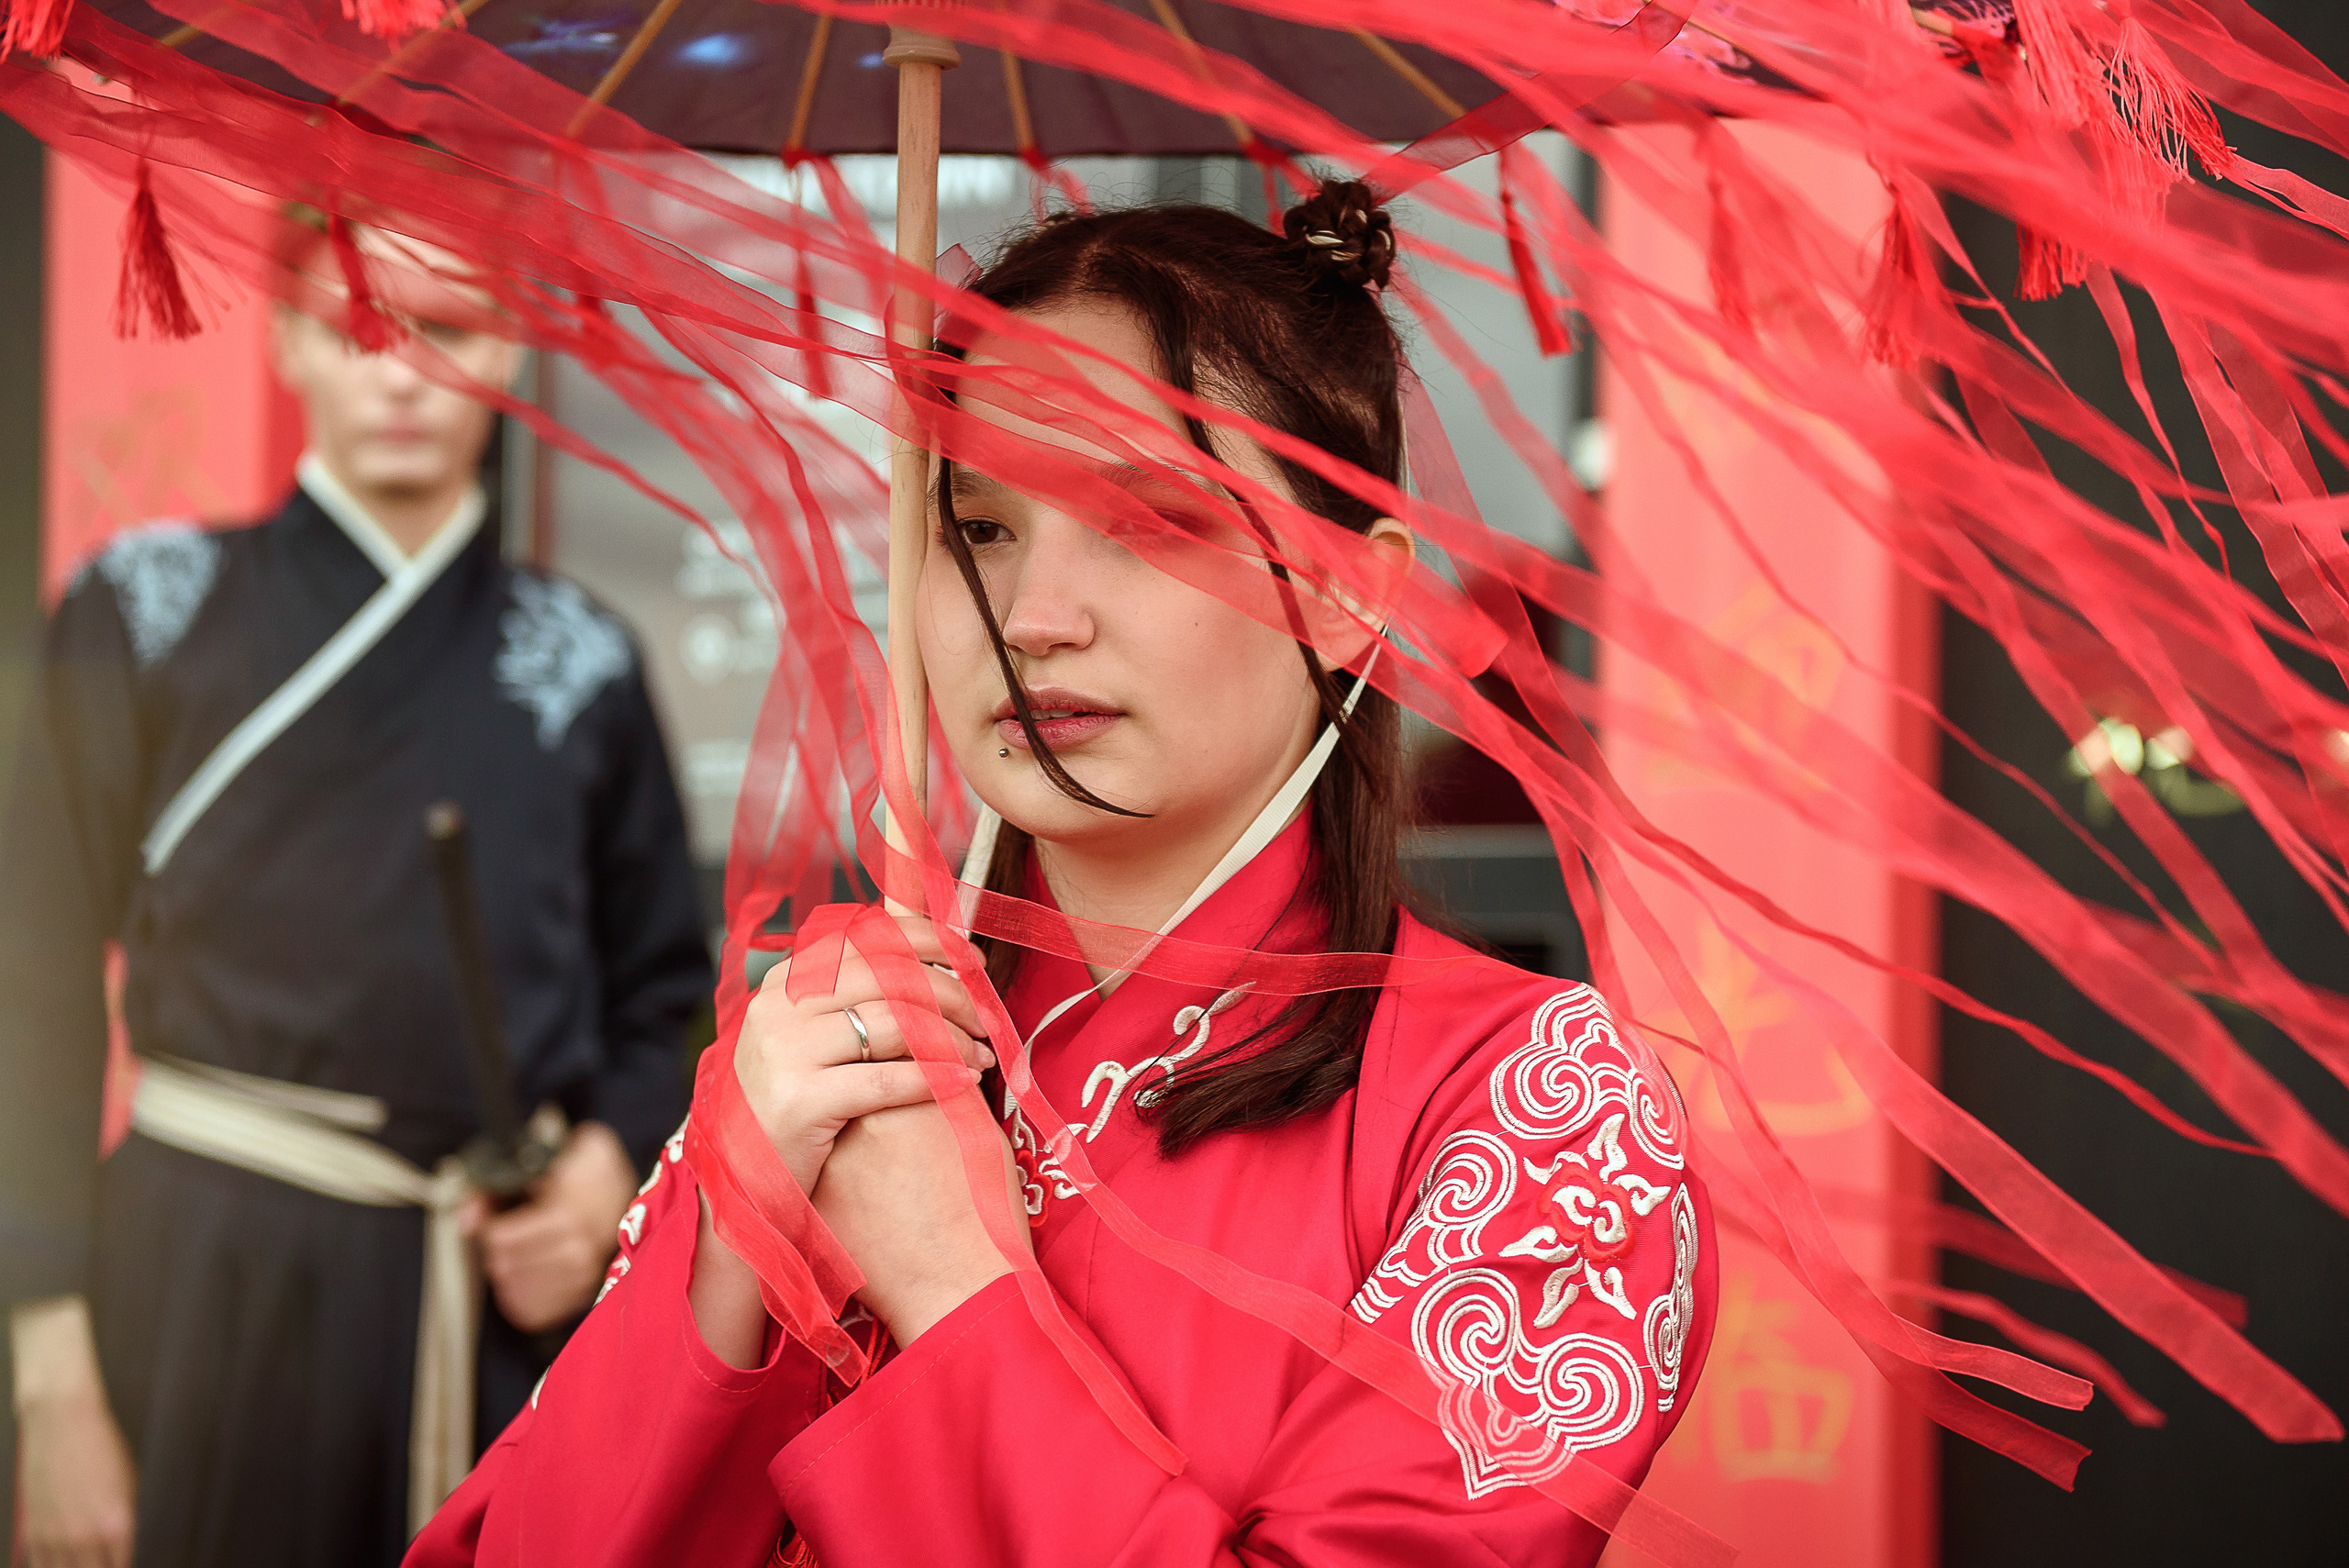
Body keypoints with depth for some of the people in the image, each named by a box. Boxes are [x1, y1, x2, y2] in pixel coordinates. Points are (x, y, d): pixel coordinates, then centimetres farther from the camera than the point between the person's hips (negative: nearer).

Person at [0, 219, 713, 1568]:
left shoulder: (578, 660, 9)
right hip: (216, 1279, -2)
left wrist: (611, 1162, -7)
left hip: (521, 1306, 2)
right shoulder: (155, 612, 2)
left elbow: (666, 995, 15)